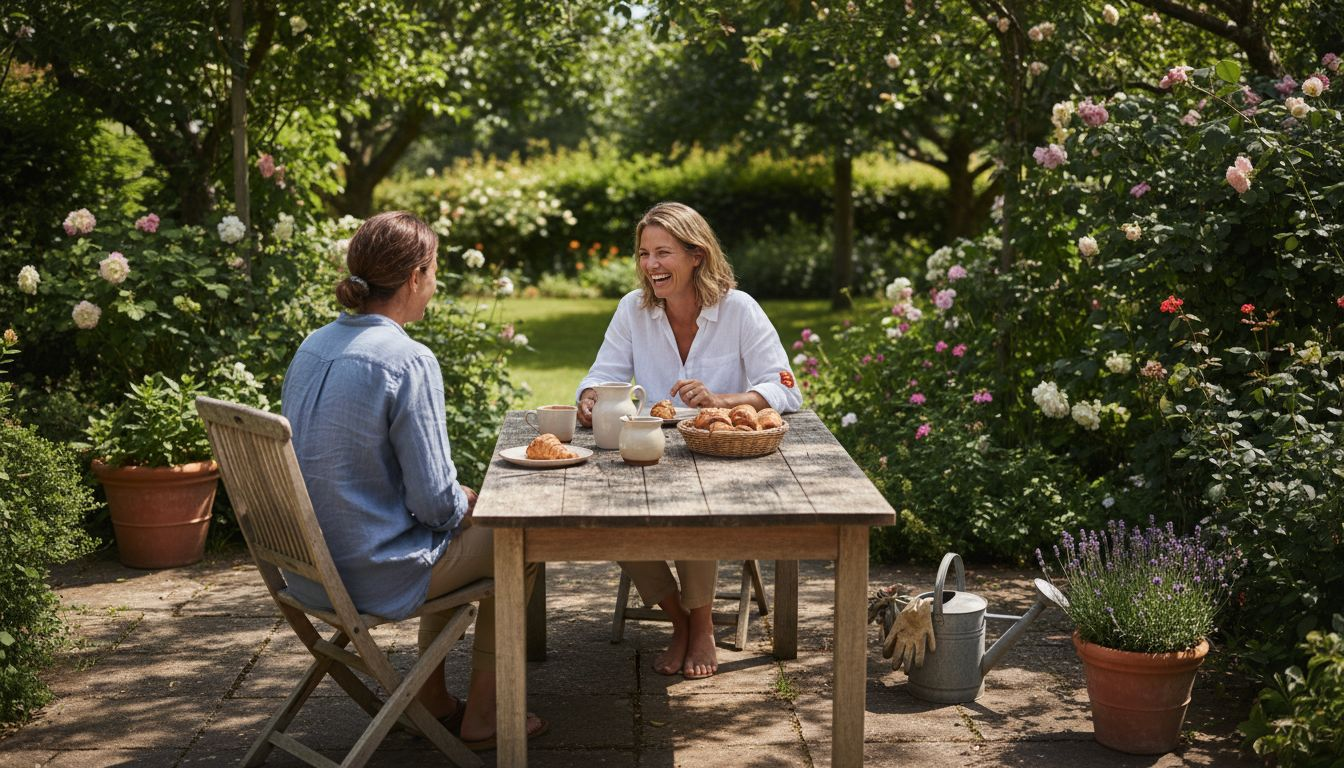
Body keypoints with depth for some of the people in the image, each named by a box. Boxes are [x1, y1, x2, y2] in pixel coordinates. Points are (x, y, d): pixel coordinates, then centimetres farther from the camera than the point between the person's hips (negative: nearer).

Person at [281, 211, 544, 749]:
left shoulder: (312, 347, 4)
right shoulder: (408, 361, -21)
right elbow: (435, 501, -22)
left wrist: (456, 502, 16)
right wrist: (466, 504, 2)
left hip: (308, 571, 8)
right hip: (372, 575, -8)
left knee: (456, 535, 31)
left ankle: (433, 700, 36)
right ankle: (482, 715, 21)